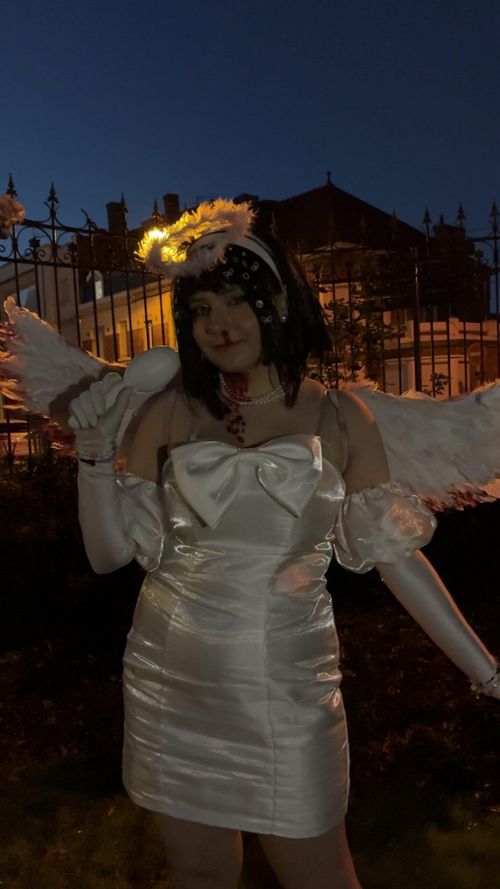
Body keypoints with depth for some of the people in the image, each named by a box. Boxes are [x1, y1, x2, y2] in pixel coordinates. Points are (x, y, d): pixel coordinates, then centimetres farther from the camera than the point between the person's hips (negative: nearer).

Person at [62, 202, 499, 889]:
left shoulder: (338, 417, -5)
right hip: (173, 685, 2)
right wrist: (94, 448, -15)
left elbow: (395, 554, -3)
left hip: (288, 688, -1)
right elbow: (109, 552, -2)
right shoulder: (170, 413, -3)